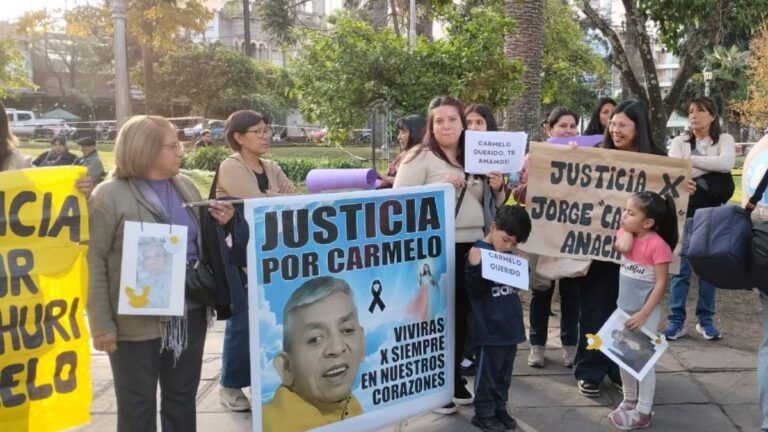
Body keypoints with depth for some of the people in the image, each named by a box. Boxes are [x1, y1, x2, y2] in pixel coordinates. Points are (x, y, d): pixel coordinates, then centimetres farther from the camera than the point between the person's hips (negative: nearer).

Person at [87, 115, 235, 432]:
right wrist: (102, 324, -15)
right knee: (138, 405, 8)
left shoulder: (186, 186, 8)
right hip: (137, 321, -5)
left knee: (182, 398, 17)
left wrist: (219, 224, -2)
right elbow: (93, 263, -12)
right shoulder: (109, 196, -10)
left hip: (189, 314, 6)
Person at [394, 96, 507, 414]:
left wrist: (497, 190, 0)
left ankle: (454, 379, 27)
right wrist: (441, 186, -21)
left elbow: (490, 205, 22)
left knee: (462, 315, 12)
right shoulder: (420, 157, -5)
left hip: (472, 245, 6)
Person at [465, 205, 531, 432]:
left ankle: (499, 409, 29)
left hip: (511, 325, 7)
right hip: (489, 328, -7)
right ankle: (483, 413, 17)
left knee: (504, 373, 16)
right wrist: (477, 266, -33)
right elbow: (474, 288, -18)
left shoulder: (510, 255, 8)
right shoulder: (478, 252, -14)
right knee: (487, 372, 4)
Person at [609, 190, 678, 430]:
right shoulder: (627, 234, 2)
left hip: (646, 312, -7)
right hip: (623, 308, 7)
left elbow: (661, 284, -19)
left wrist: (643, 314, -20)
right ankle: (630, 400, 34)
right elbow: (623, 246, -21)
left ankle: (643, 412, 12)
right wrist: (627, 229, -10)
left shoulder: (658, 245, -20)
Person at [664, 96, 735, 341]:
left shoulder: (724, 140, 6)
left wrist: (692, 160, -13)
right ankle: (676, 321, 4)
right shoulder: (679, 142, 6)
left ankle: (705, 320, 17)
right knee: (681, 268, -1)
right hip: (686, 211, 0)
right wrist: (712, 166, -18)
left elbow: (727, 163, -16)